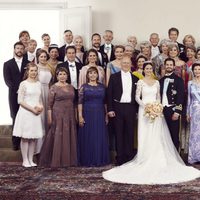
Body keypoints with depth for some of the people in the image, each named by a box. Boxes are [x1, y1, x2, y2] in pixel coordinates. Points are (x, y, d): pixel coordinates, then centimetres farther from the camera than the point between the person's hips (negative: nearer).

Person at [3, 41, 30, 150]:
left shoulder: (28, 63, 11)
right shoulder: (7, 64, 9)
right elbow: (7, 80, 0)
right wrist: (17, 89, -11)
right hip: (14, 95, 0)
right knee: (15, 118, 0)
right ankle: (16, 142, 5)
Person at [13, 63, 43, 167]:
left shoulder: (38, 84, 11)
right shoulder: (23, 84, -5)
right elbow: (20, 101, -8)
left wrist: (41, 107, -2)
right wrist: (32, 109, -13)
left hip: (36, 114, 5)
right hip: (25, 113, -5)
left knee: (33, 138, 7)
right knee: (25, 137, 0)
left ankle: (31, 160, 14)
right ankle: (25, 160, 7)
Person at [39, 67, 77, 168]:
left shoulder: (71, 87, 11)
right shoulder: (54, 88, -3)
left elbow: (73, 102, 13)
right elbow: (49, 104, -5)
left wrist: (75, 116, 9)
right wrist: (49, 118, -10)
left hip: (69, 115, 5)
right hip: (58, 115, -5)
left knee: (69, 137, 8)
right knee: (58, 137, -1)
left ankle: (68, 160, 18)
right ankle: (56, 161, 8)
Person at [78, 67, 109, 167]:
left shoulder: (102, 87, 8)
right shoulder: (84, 87, 0)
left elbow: (105, 102, 10)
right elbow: (80, 102, -4)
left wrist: (106, 115, 5)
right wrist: (80, 116, -11)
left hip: (100, 115, 3)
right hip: (87, 115, -3)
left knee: (100, 137, 6)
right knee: (88, 137, 2)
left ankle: (100, 159, 19)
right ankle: (88, 161, 12)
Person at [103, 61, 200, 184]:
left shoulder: (157, 82, 11)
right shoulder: (140, 82, 2)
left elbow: (158, 97, 12)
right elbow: (137, 97, -2)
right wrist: (145, 105, -17)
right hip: (144, 110, -3)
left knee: (156, 136, 0)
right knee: (145, 136, -3)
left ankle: (156, 160, 7)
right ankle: (145, 159, 3)